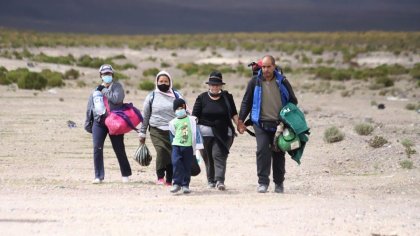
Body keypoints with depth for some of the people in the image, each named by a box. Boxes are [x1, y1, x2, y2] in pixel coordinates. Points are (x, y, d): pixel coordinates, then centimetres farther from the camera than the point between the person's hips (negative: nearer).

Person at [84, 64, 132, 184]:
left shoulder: (117, 86, 3)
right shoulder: (96, 90, 15)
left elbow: (117, 98, -16)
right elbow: (90, 107, 20)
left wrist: (104, 91, -9)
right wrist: (87, 123, 19)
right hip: (99, 123, 3)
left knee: (119, 149, 2)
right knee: (97, 149, -6)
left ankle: (126, 174, 15)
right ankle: (98, 176, 0)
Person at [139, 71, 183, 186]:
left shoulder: (176, 95, 8)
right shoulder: (152, 96, 7)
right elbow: (145, 116, 12)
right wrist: (142, 133, 11)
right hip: (157, 130, -1)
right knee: (161, 151, -20)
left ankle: (169, 180, 11)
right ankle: (160, 177, -11)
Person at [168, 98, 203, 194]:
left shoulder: (191, 120, 5)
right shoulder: (173, 123, 8)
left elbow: (196, 133, 4)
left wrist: (198, 145, -2)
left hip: (189, 146, 0)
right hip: (176, 146, 0)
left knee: (187, 166, 2)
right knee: (176, 163, -15)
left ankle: (185, 185, 10)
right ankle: (177, 183, -11)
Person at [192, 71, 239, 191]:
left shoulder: (227, 97, 8)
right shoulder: (202, 98, 6)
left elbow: (234, 114, 13)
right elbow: (195, 116, 5)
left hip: (223, 133, -1)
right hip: (205, 132, 1)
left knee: (219, 155, -12)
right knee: (208, 157, 5)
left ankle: (220, 181, -18)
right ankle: (211, 180, 17)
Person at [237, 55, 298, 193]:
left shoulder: (282, 82, 5)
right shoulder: (255, 82, 4)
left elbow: (293, 101, 13)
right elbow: (246, 102, 10)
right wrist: (241, 121, 4)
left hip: (279, 125, 1)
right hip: (261, 124, -1)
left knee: (278, 153, 7)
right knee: (262, 151, -15)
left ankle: (279, 183, 20)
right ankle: (263, 182, -12)